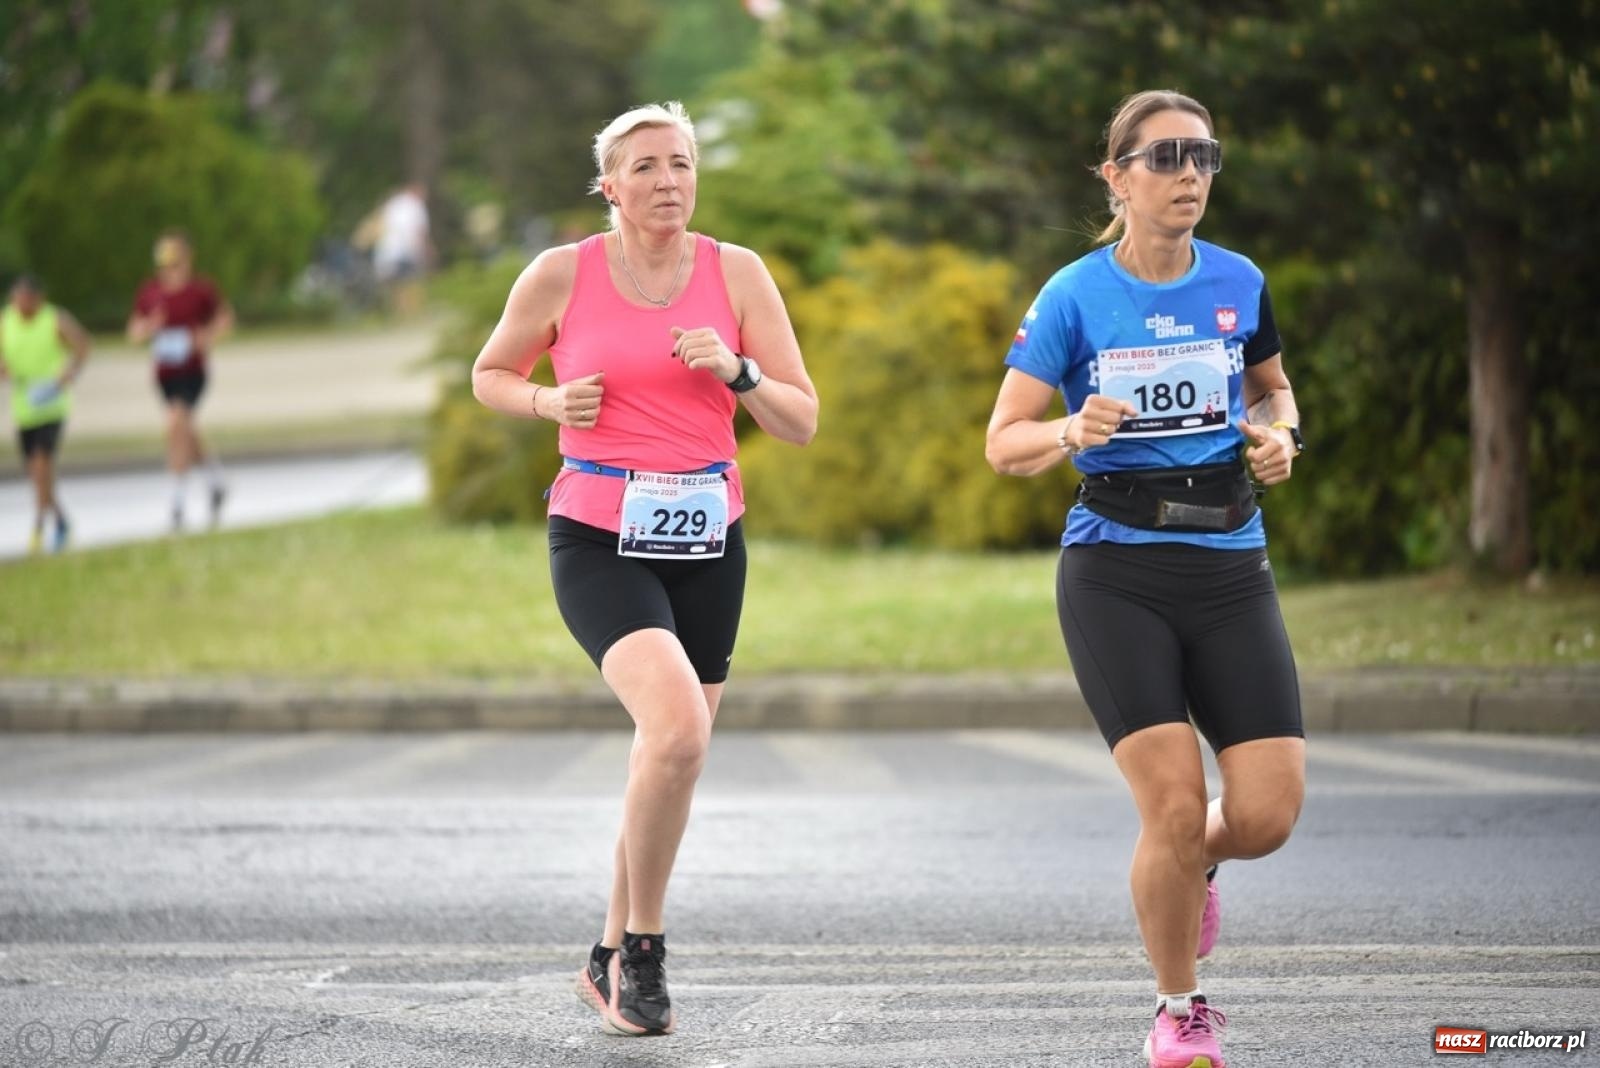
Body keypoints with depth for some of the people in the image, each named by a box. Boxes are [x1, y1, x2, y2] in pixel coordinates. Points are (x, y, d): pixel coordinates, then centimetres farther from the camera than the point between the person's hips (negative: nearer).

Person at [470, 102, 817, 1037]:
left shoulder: (736, 272, 1)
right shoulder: (563, 275, -3)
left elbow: (803, 421, 3)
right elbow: (490, 376, 12)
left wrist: (736, 372, -15)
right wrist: (552, 403, -7)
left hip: (708, 544, 4)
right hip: (599, 541, -4)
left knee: (674, 759, 9)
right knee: (678, 725, -25)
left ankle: (613, 960, 28)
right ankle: (644, 945, -7)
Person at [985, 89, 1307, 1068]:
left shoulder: (1239, 283, 4)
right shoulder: (1075, 297, -5)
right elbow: (1004, 443, -2)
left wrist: (1279, 434, 1)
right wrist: (1073, 431, -23)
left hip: (1231, 568, 3)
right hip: (1115, 573, -3)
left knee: (1268, 813, -8)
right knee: (1175, 803, -14)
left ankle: (1188, 868, 30)